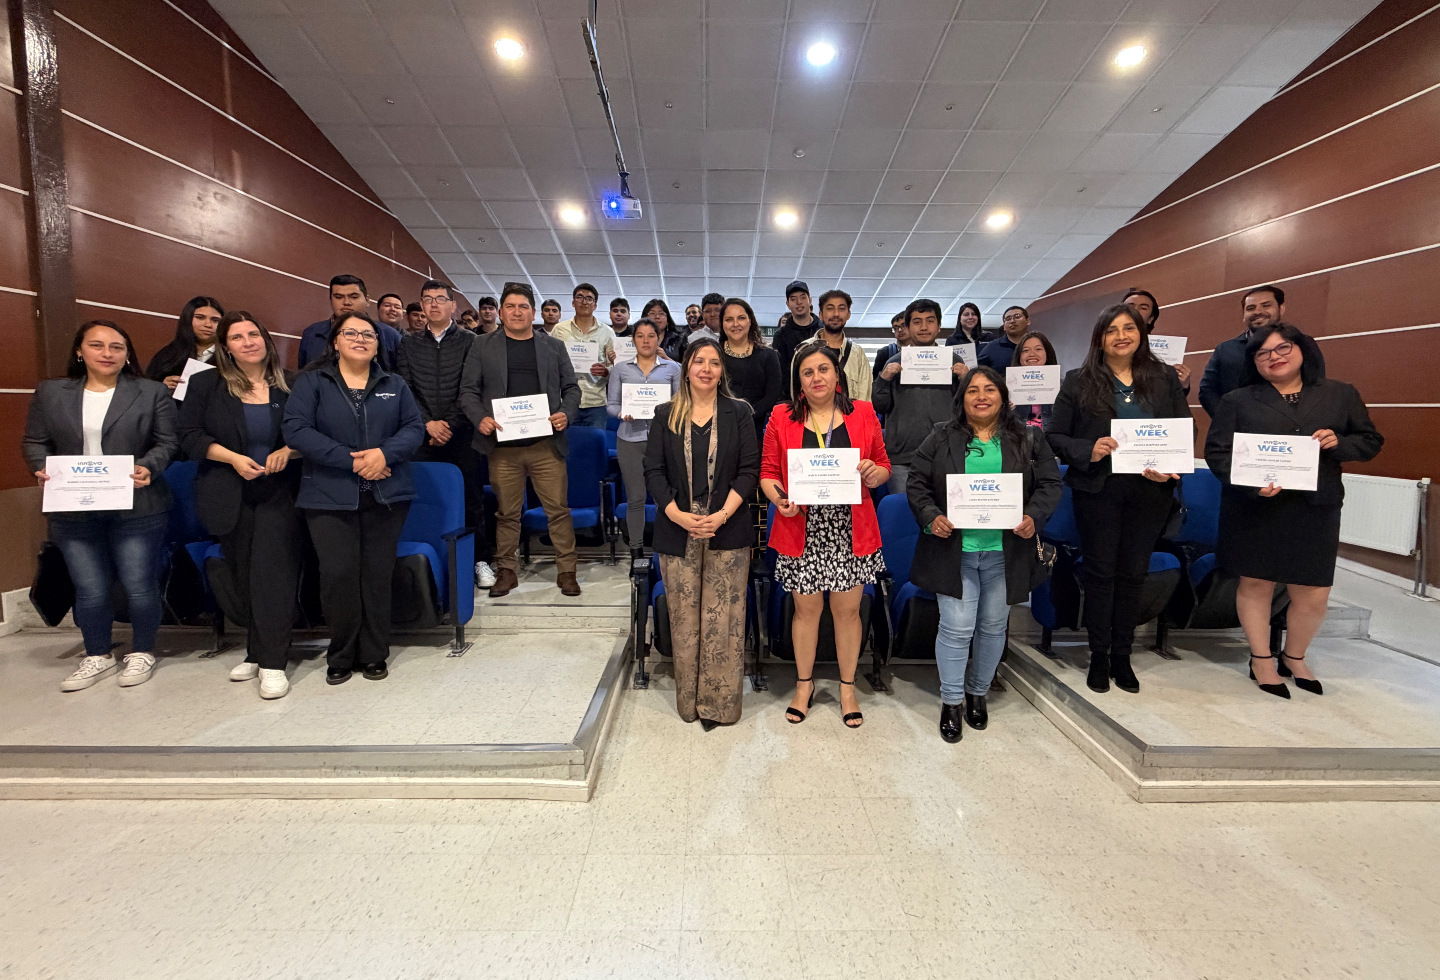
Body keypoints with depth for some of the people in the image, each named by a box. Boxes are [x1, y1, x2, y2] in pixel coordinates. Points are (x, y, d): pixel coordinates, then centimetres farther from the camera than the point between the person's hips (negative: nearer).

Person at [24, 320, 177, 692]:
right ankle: (97, 655, 29)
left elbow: (167, 442, 0)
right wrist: (42, 469, -8)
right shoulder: (50, 393, 9)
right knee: (89, 591, 9)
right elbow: (35, 442, 11)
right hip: (74, 511, 3)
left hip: (137, 508, -2)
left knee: (139, 586, 3)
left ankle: (142, 652, 22)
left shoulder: (152, 392, 1)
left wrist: (148, 468, -17)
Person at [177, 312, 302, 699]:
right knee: (243, 577, 9)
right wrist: (233, 458, -13)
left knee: (272, 572, -10)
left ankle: (272, 661, -6)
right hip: (231, 497, 2)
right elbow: (190, 435, 0)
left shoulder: (290, 386, 3)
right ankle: (257, 652, 24)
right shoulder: (206, 384, 4)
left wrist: (288, 451, -13)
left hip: (280, 494, -2)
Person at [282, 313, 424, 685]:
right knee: (338, 574, -5)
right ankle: (341, 655, 14)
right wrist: (351, 460, -15)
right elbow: (296, 429, -7)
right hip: (330, 497, -2)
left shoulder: (394, 385, 13)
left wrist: (385, 452, -15)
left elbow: (415, 427, 5)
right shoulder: (311, 382, 5)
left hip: (386, 496, 2)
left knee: (377, 575, 4)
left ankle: (373, 655, 17)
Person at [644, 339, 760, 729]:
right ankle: (687, 701, 20)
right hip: (678, 532, 1)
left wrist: (722, 515, -12)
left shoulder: (738, 413, 6)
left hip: (727, 532, -1)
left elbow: (749, 469, 0)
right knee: (684, 619, 6)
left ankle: (720, 703, 12)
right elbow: (653, 470, 3)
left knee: (723, 619, 0)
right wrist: (678, 515, -11)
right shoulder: (666, 415, 8)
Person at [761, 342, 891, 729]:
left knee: (847, 610, 9)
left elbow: (884, 468, 10)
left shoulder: (863, 413, 5)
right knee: (807, 609, 11)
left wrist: (873, 474, -13)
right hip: (802, 530, 0)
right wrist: (778, 498, -16)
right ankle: (804, 684, 33)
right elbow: (767, 472, 4)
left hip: (850, 530, 1)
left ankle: (848, 687, 30)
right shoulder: (782, 417, 2)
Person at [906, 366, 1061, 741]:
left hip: (1005, 552, 2)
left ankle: (978, 693, 34)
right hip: (954, 549, -2)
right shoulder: (941, 438, 3)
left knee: (993, 626, 13)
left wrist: (1034, 517, -12)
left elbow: (1050, 483, 6)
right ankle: (951, 702, 16)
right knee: (956, 627, -2)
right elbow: (916, 483, 2)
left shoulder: (1028, 438, 7)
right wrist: (931, 517, -14)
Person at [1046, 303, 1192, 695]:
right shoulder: (1079, 382, 1)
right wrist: (1088, 450, -19)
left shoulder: (1165, 378, 7)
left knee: (1133, 573, 10)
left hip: (1150, 492, 2)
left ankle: (1121, 655, 24)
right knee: (1100, 572, 6)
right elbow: (1054, 436, -1)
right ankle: (1098, 656, 19)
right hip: (1098, 490, -2)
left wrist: (1171, 469, -10)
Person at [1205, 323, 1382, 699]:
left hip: (1315, 509, 2)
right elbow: (1217, 452, -3)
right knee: (1256, 584, 7)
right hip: (1255, 509, -2)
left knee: (1314, 594, 5)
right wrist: (1250, 482, -19)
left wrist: (1338, 442, -9)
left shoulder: (1341, 395, 9)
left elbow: (1371, 441, 13)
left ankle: (1294, 657, 30)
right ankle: (1262, 660, 24)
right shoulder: (1238, 400, 1)